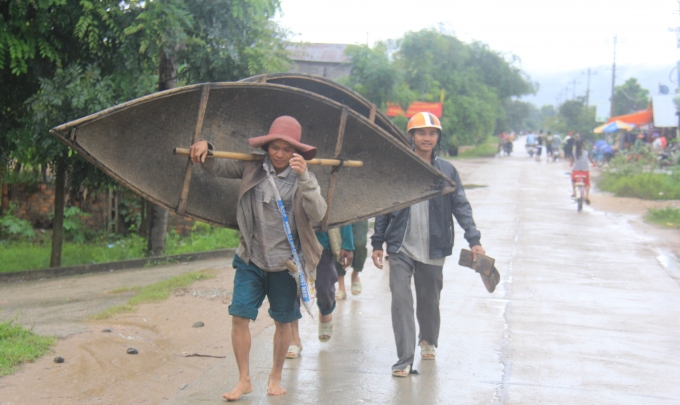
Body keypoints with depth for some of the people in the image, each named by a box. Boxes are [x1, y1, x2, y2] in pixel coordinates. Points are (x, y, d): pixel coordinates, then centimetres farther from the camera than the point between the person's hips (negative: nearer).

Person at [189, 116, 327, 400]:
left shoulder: (303, 178, -6)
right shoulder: (251, 168, 1)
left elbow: (317, 215, -21)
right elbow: (215, 167, 10)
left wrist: (304, 177, -32)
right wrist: (204, 149, -12)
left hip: (285, 263, -1)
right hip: (251, 259, 2)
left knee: (283, 321, 10)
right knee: (239, 316, -5)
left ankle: (275, 377, 29)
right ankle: (244, 380, 9)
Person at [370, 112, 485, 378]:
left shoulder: (446, 171, 2)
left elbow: (461, 207, 2)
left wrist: (473, 240, -9)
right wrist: (377, 244, 4)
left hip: (433, 249, 1)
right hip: (401, 248, -1)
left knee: (429, 300, 15)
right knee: (401, 300, -10)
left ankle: (428, 341, 43)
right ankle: (404, 359, -5)